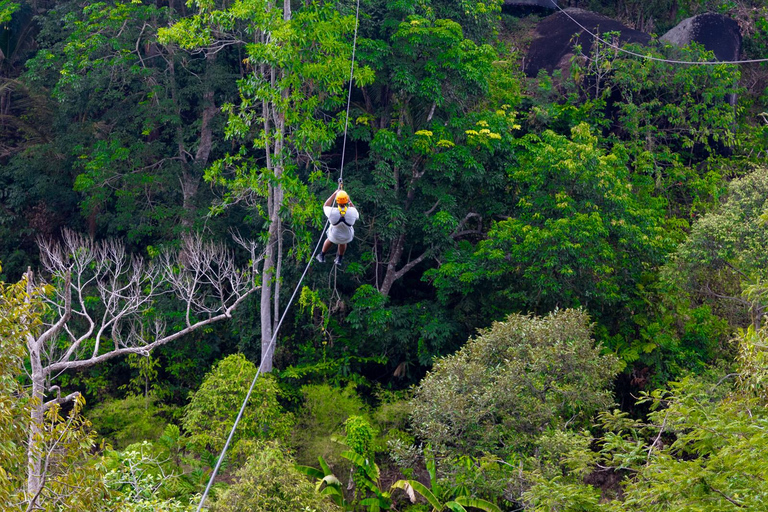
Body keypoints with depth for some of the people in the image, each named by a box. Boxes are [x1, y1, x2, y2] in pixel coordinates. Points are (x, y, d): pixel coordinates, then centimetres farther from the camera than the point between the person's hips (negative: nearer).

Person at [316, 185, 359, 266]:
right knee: (343, 242, 38)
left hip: (334, 235, -1)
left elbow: (325, 206, -12)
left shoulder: (332, 212, -37)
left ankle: (322, 256, 57)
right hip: (347, 237, 1)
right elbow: (357, 216, -8)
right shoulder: (352, 212, -35)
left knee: (329, 240, 36)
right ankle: (339, 259, 57)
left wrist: (335, 193, -11)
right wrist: (350, 202, -7)